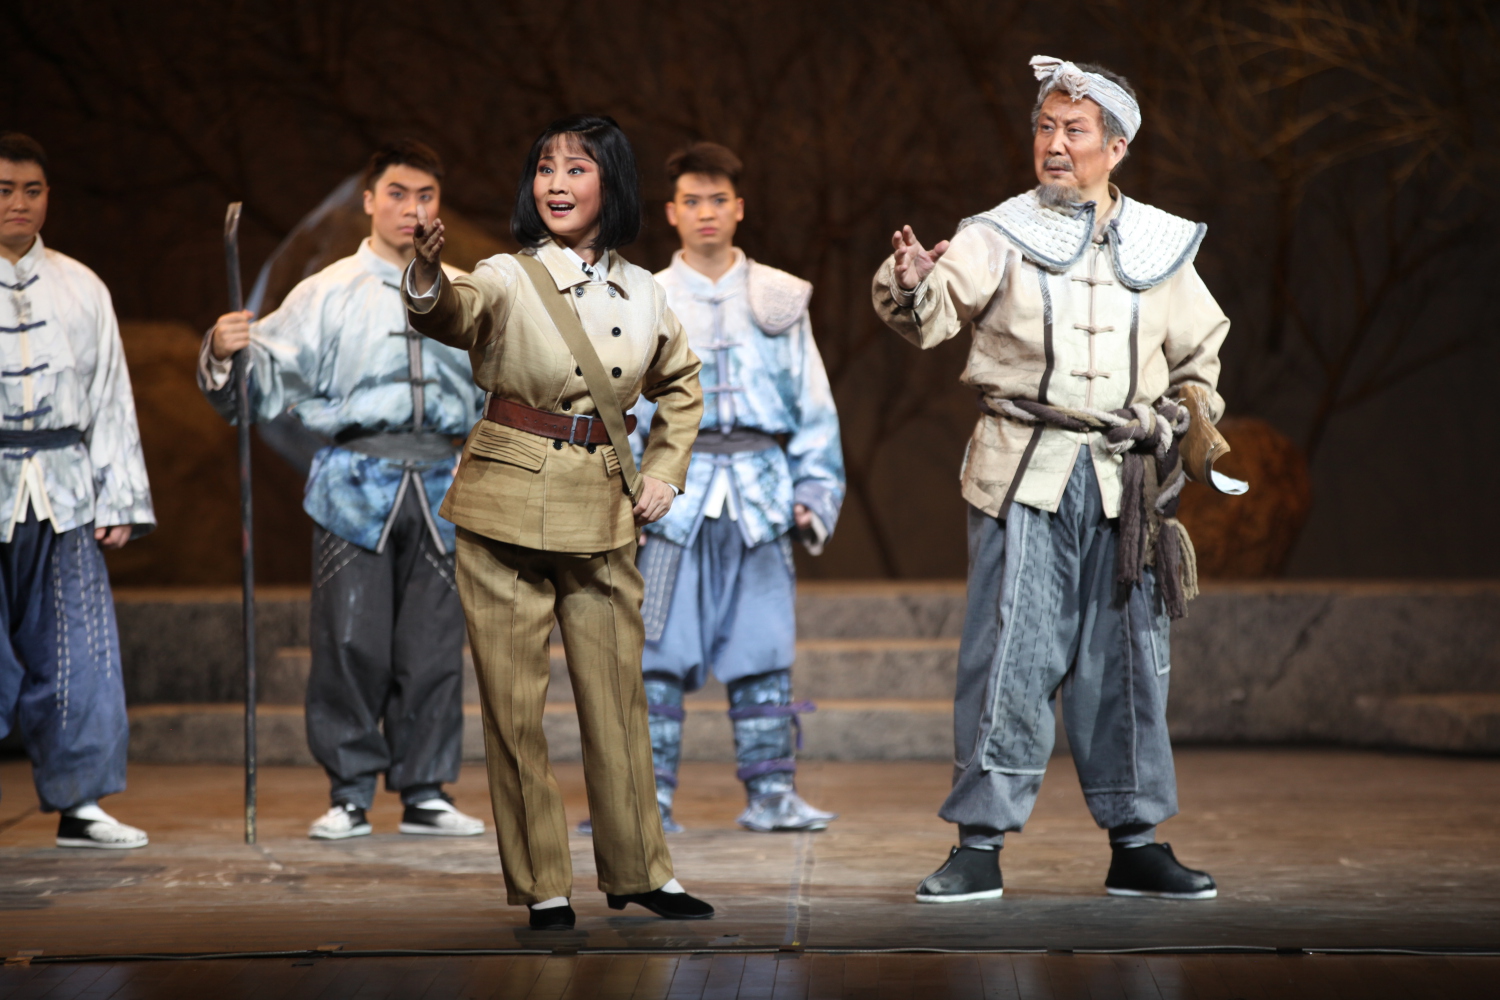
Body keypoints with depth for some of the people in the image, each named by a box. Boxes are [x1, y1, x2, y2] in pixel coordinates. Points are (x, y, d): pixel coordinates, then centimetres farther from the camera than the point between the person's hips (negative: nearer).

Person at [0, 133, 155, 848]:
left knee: (77, 652, 1)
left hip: (62, 490, 3)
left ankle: (78, 802, 9)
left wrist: (120, 500, 7)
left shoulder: (81, 290, 13)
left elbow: (112, 399, 13)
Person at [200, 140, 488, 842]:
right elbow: (269, 382, -2)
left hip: (439, 485, 2)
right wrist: (226, 354, -19)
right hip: (354, 485, -2)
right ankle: (349, 795, 4)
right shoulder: (328, 293, 5)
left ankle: (426, 792, 11)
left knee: (434, 645, 2)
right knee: (351, 644, -5)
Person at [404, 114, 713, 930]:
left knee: (616, 694, 10)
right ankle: (541, 886, 10)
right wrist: (426, 279, -53)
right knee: (514, 702, 0)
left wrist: (665, 473, 11)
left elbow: (681, 384, 23)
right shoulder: (510, 280, -8)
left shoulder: (641, 293, 5)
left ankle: (638, 870, 24)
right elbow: (452, 314, -31)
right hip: (508, 505, -3)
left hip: (603, 513, 3)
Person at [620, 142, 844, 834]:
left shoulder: (780, 300, 12)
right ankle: (650, 798, -1)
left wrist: (816, 490, 5)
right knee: (661, 647, -5)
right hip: (677, 485, -1)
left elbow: (813, 405, 12)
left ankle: (770, 795, 5)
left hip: (760, 489, 1)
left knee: (764, 648, 0)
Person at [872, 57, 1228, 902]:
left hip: (1125, 483, 3)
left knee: (1129, 658, 7)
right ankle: (981, 845, -1)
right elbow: (929, 315, -14)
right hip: (1024, 475, -3)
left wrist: (1192, 415, 12)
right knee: (1010, 655, -6)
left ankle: (1135, 840, 16)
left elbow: (1201, 348, 25)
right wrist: (911, 283, -34)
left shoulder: (1159, 246, 11)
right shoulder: (1000, 237, 1)